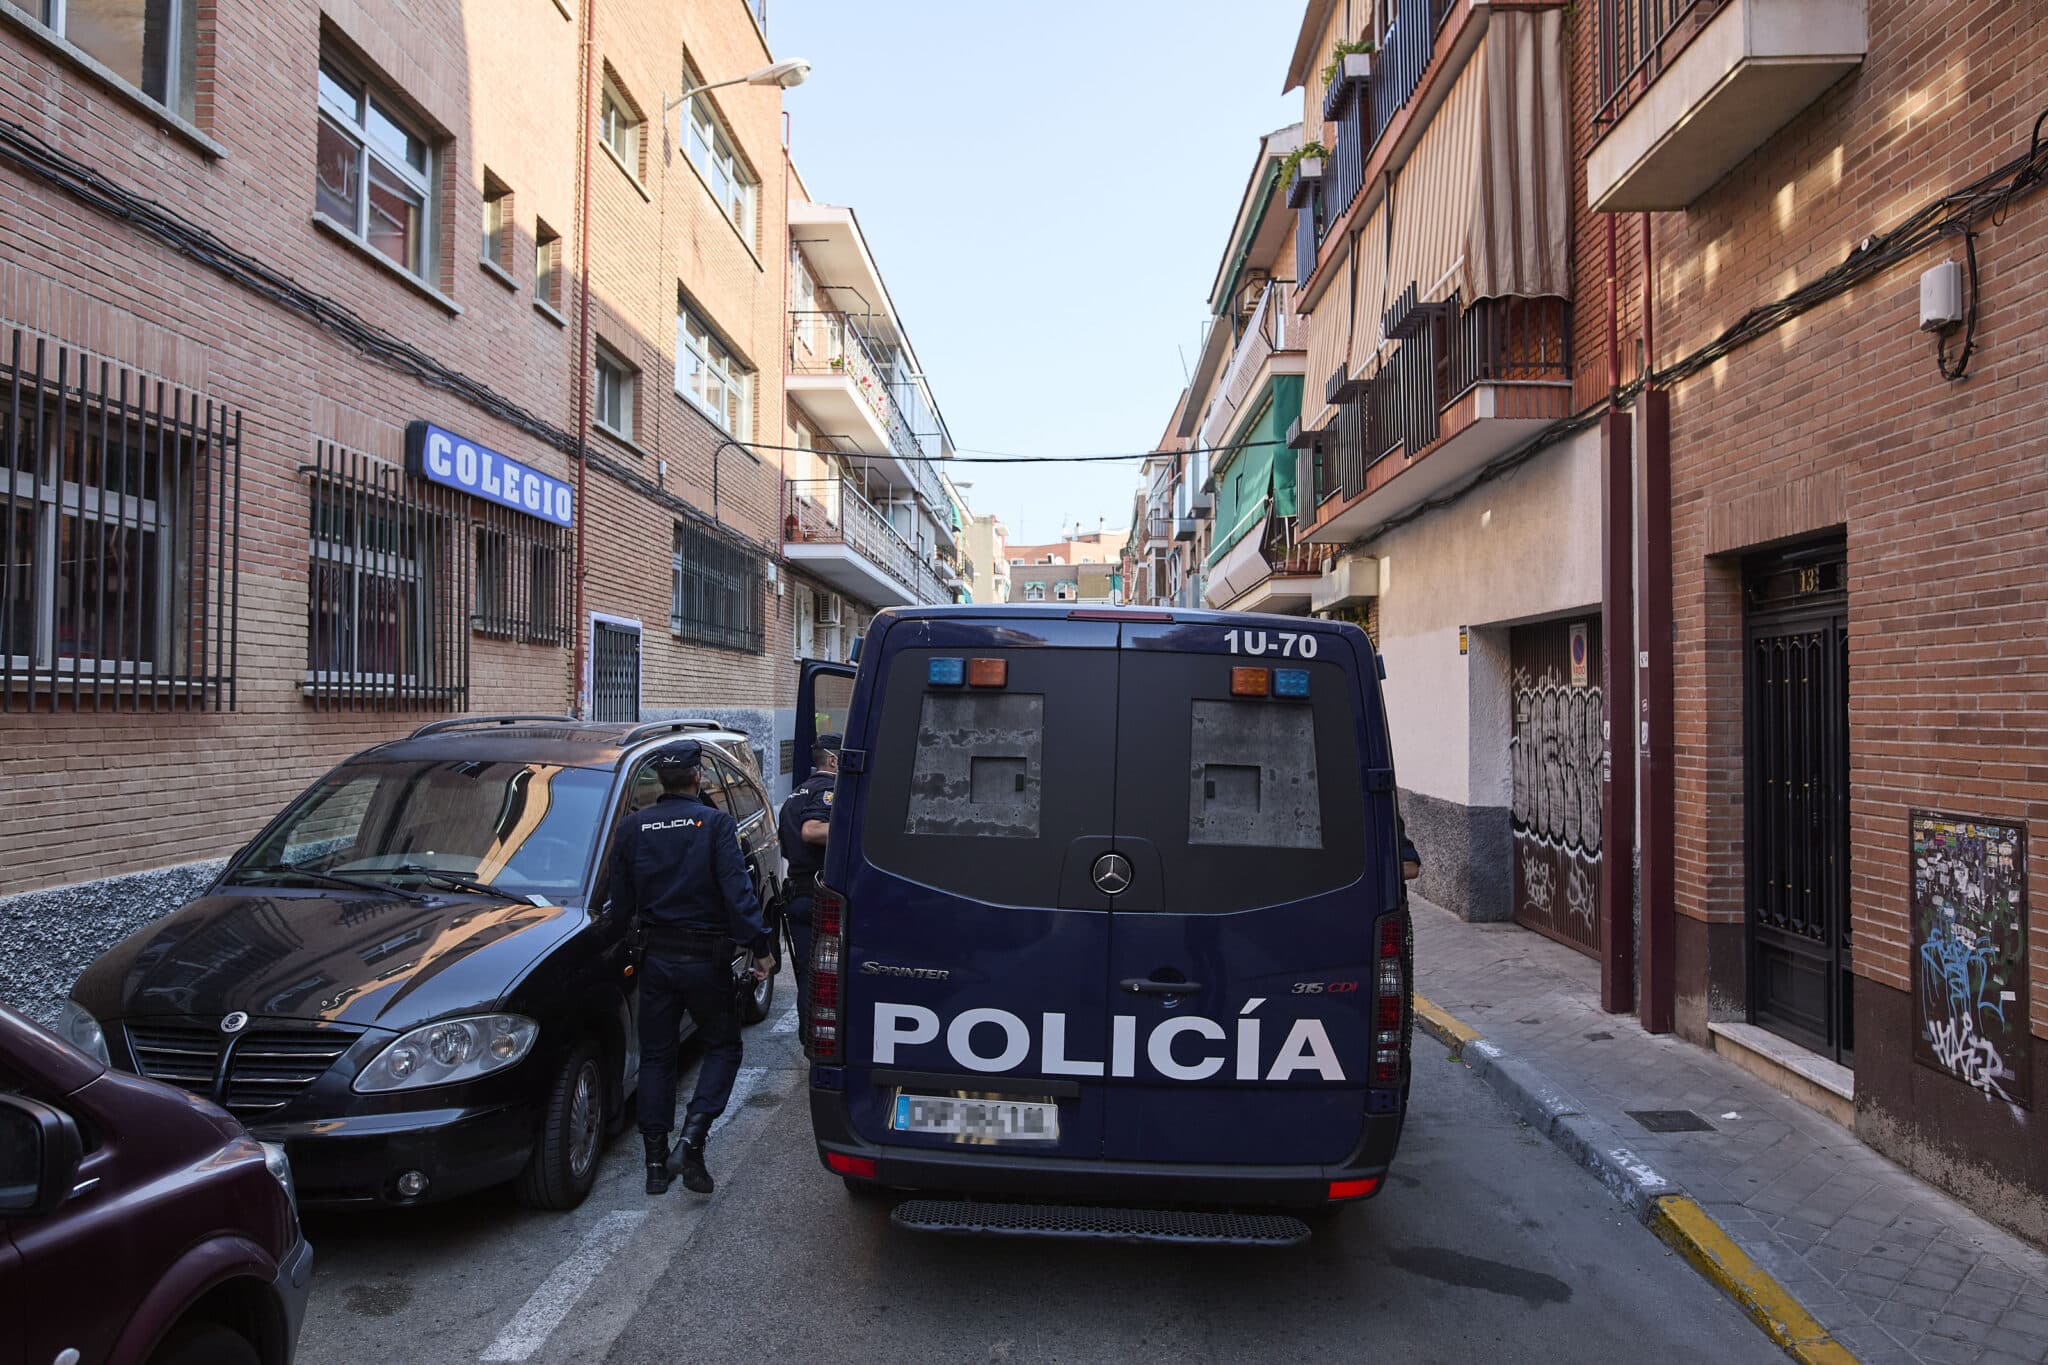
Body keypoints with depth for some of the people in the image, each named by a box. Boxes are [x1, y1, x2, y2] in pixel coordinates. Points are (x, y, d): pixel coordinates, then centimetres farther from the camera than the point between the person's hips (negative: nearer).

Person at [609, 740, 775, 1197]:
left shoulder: (632, 827, 1)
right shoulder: (716, 823, -9)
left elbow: (620, 901, 5)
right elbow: (737, 890, -16)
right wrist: (760, 945, -14)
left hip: (655, 957, 3)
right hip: (705, 958, -3)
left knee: (655, 1055, 13)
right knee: (723, 1047, 12)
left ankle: (656, 1160, 15)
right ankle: (694, 1133, -7)